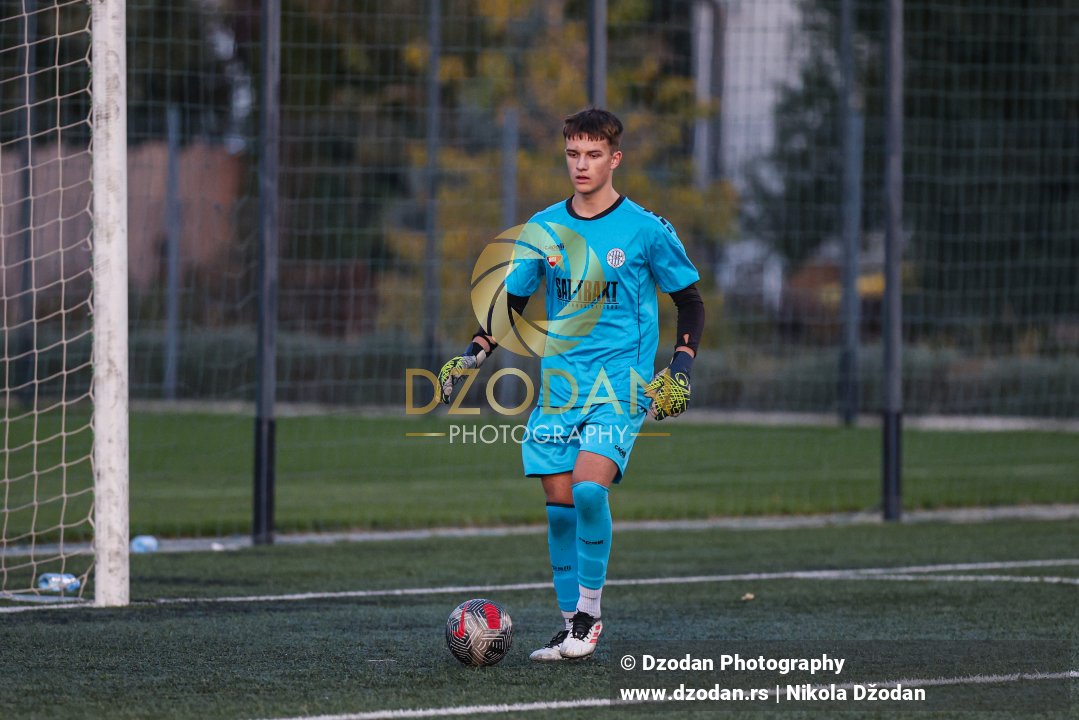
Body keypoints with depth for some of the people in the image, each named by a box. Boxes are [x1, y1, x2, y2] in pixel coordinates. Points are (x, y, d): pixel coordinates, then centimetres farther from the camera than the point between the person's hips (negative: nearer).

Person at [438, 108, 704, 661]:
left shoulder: (645, 229, -2)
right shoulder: (543, 229, 8)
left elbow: (690, 302, 6)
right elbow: (511, 303, 17)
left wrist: (681, 366, -7)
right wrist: (474, 352, 3)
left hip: (620, 386, -4)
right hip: (558, 386, 4)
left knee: (589, 488, -22)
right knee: (560, 505, 2)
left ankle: (589, 611, -8)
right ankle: (571, 627, 13)